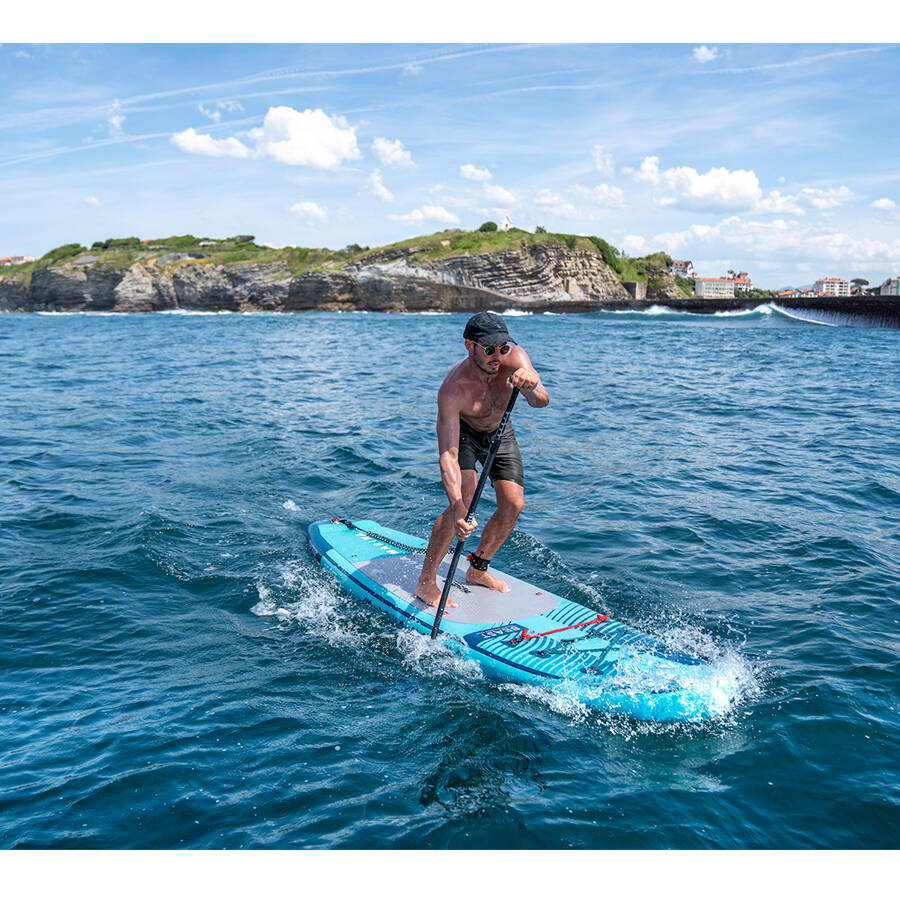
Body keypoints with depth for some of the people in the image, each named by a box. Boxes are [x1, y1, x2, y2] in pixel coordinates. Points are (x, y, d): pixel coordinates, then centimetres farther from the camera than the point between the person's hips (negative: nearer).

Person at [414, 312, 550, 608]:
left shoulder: (514, 358, -30)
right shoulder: (452, 389, -39)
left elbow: (541, 401, -43)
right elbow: (448, 455, -44)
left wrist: (531, 386, -68)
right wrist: (458, 506, -57)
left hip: (500, 432, 5)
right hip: (461, 431, -4)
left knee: (513, 505, -4)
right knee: (464, 502, -23)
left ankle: (477, 570, 19)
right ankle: (425, 583, -8)